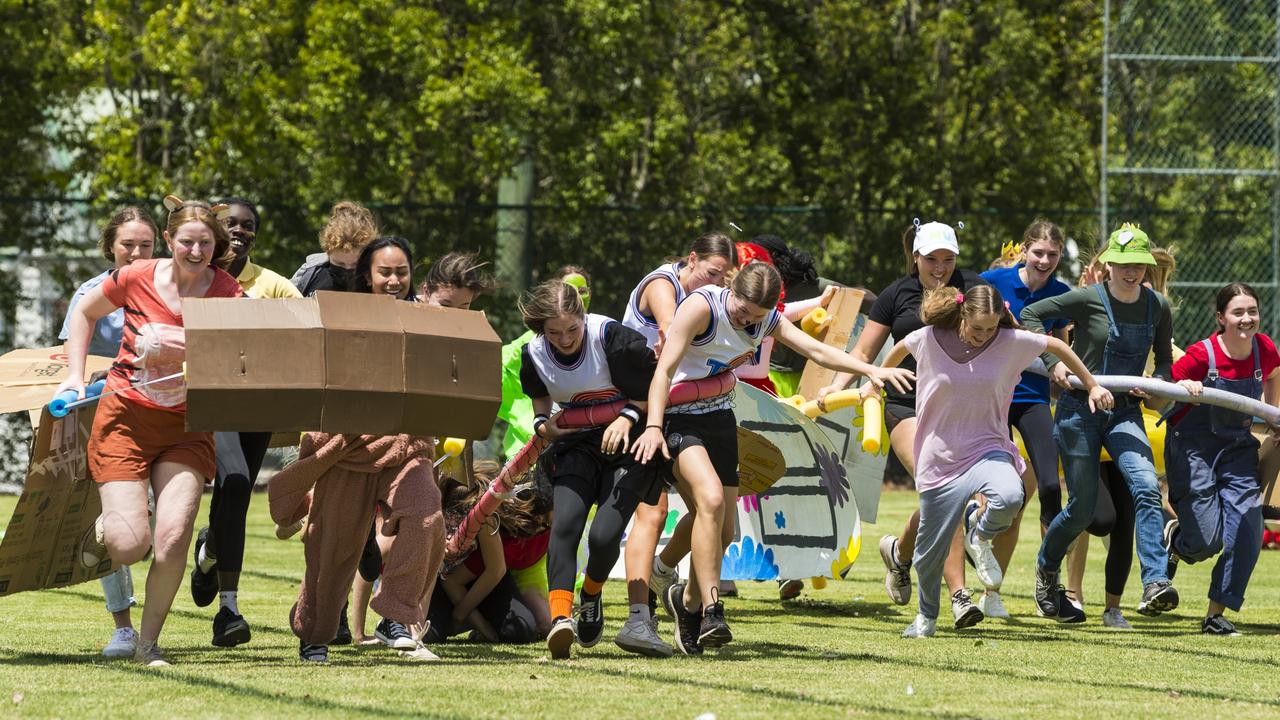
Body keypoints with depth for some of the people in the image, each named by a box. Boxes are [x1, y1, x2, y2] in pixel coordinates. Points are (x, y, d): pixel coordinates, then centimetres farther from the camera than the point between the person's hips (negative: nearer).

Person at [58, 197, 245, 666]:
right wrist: (76, 375, 6)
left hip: (186, 426, 1)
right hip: (126, 416, -1)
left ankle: (149, 641, 5)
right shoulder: (136, 280, -7)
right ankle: (102, 529, 27)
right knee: (129, 546, -12)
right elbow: (84, 313, 12)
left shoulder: (228, 295, -6)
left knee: (173, 538, -16)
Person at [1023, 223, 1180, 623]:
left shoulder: (1157, 307, 1)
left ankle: (1155, 584, -29)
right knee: (1082, 507, 0)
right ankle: (1046, 568, 30)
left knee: (1146, 488, -21)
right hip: (1080, 410, -3)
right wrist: (1053, 363, -14)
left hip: (1125, 412, 3)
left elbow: (1165, 361, 13)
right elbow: (1030, 315, -5)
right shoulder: (1088, 300, -11)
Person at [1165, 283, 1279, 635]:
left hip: (1237, 447, 4)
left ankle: (1216, 615, 4)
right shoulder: (1201, 355, -21)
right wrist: (1182, 388, -34)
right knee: (1208, 539, -11)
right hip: (1193, 447, -4)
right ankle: (1175, 539, 27)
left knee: (1247, 532, -9)